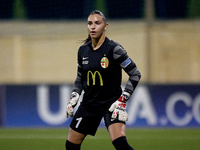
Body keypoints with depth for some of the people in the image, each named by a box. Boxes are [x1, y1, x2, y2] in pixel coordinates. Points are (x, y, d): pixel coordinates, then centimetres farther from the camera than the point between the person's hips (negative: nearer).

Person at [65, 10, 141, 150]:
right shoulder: (83, 50, 3)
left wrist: (122, 100, -16)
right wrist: (74, 97, 2)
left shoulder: (113, 49, -14)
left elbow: (135, 74, -11)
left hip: (111, 103, -6)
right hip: (89, 104, 6)